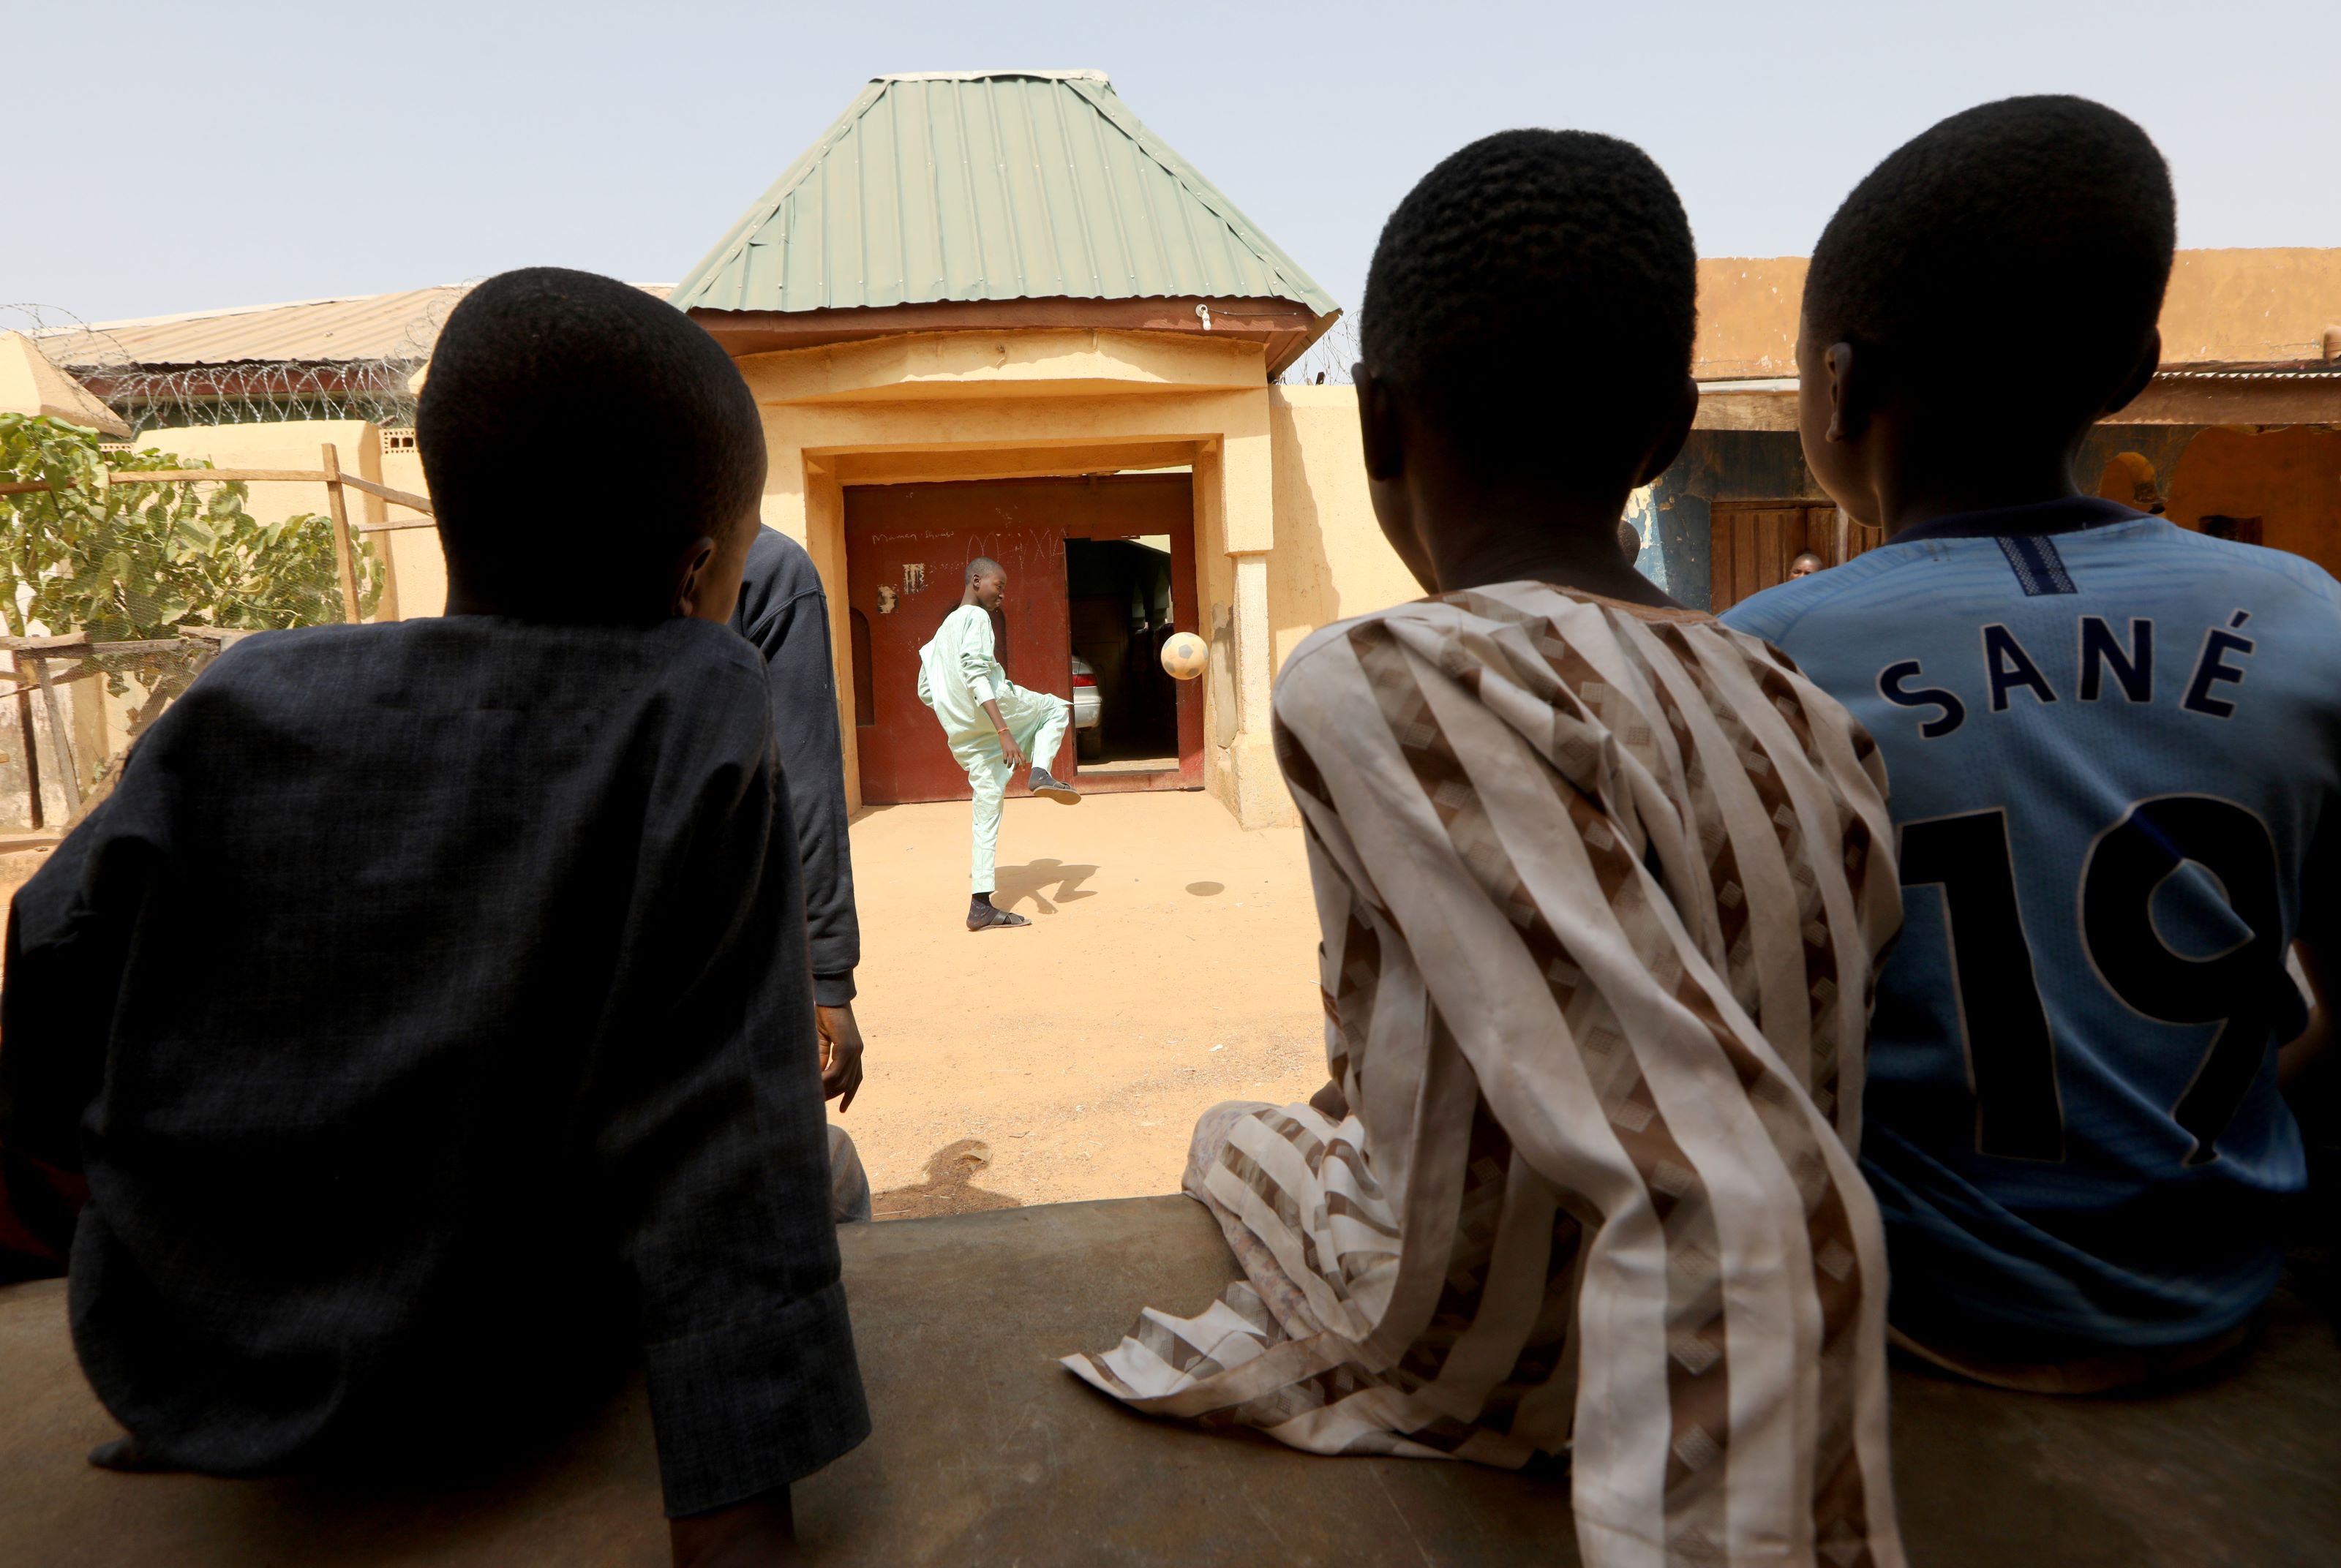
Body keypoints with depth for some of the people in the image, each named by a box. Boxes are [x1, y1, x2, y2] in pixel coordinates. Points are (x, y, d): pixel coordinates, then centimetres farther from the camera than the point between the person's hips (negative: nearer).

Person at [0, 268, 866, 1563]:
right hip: (497, 1379, -3)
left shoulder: (246, 705, -8)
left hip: (166, 1353, 4)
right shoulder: (692, 724, -18)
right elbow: (710, 1117, -24)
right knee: (807, 1175, 22)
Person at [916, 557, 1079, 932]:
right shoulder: (977, 618, -3)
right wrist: (1004, 731, -26)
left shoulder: (943, 629, 25)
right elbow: (976, 674, -18)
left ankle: (981, 905, 5)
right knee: (1058, 708, 19)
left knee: (987, 812, 9)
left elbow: (925, 692, 27)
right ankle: (1040, 773, -5)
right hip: (994, 711, -8)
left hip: (964, 737, 8)